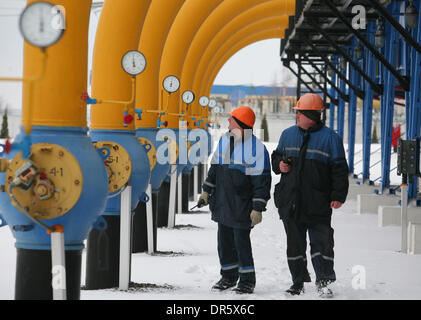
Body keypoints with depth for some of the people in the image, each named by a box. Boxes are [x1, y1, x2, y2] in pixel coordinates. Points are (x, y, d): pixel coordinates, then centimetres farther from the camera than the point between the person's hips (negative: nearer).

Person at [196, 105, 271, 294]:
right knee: (224, 240, 13)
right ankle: (229, 276, 27)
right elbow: (215, 167, 19)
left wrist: (258, 208, -17)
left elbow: (261, 181, -15)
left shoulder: (256, 148, -16)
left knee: (241, 241, -4)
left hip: (242, 206, -7)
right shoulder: (224, 141, 7)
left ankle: (247, 280, 10)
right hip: (222, 204, 7)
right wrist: (207, 191, 18)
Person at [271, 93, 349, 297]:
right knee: (294, 243, 9)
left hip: (318, 203, -4)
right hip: (290, 202, 4)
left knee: (321, 243, -5)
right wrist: (279, 165, -1)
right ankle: (298, 282, 19)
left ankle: (324, 282, 2)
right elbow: (276, 157, 23)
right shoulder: (288, 135, 10)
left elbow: (339, 169, -3)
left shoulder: (329, 138, -3)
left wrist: (338, 196, -10)